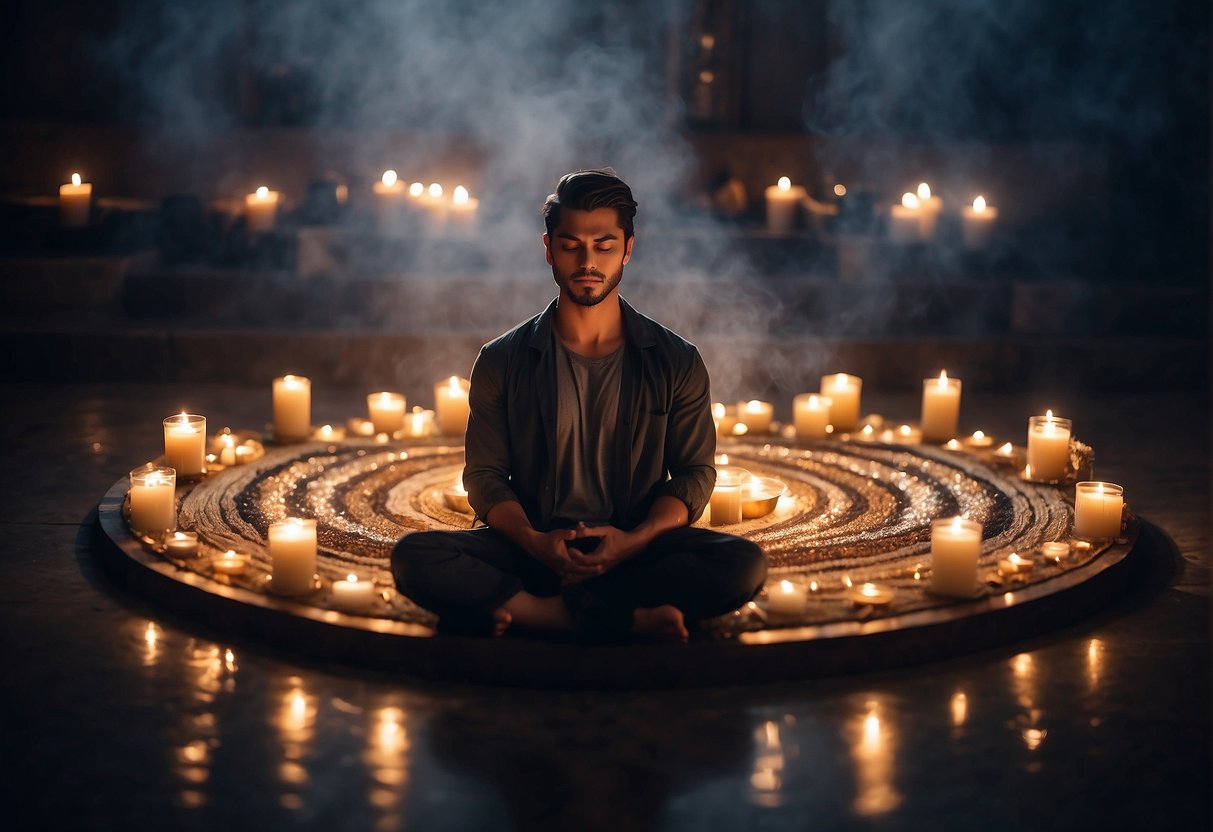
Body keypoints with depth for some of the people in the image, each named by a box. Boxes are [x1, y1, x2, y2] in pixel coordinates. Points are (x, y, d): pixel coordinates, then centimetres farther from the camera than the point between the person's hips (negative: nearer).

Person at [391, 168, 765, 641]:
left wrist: (633, 540, -14)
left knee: (745, 565, -29)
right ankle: (629, 617, -28)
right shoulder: (502, 362, 6)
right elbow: (485, 476, 5)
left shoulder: (676, 363, 6)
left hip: (636, 547, 0)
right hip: (535, 547, 0)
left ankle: (528, 611, -26)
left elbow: (695, 474, 6)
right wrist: (534, 541, -16)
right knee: (414, 557, -27)